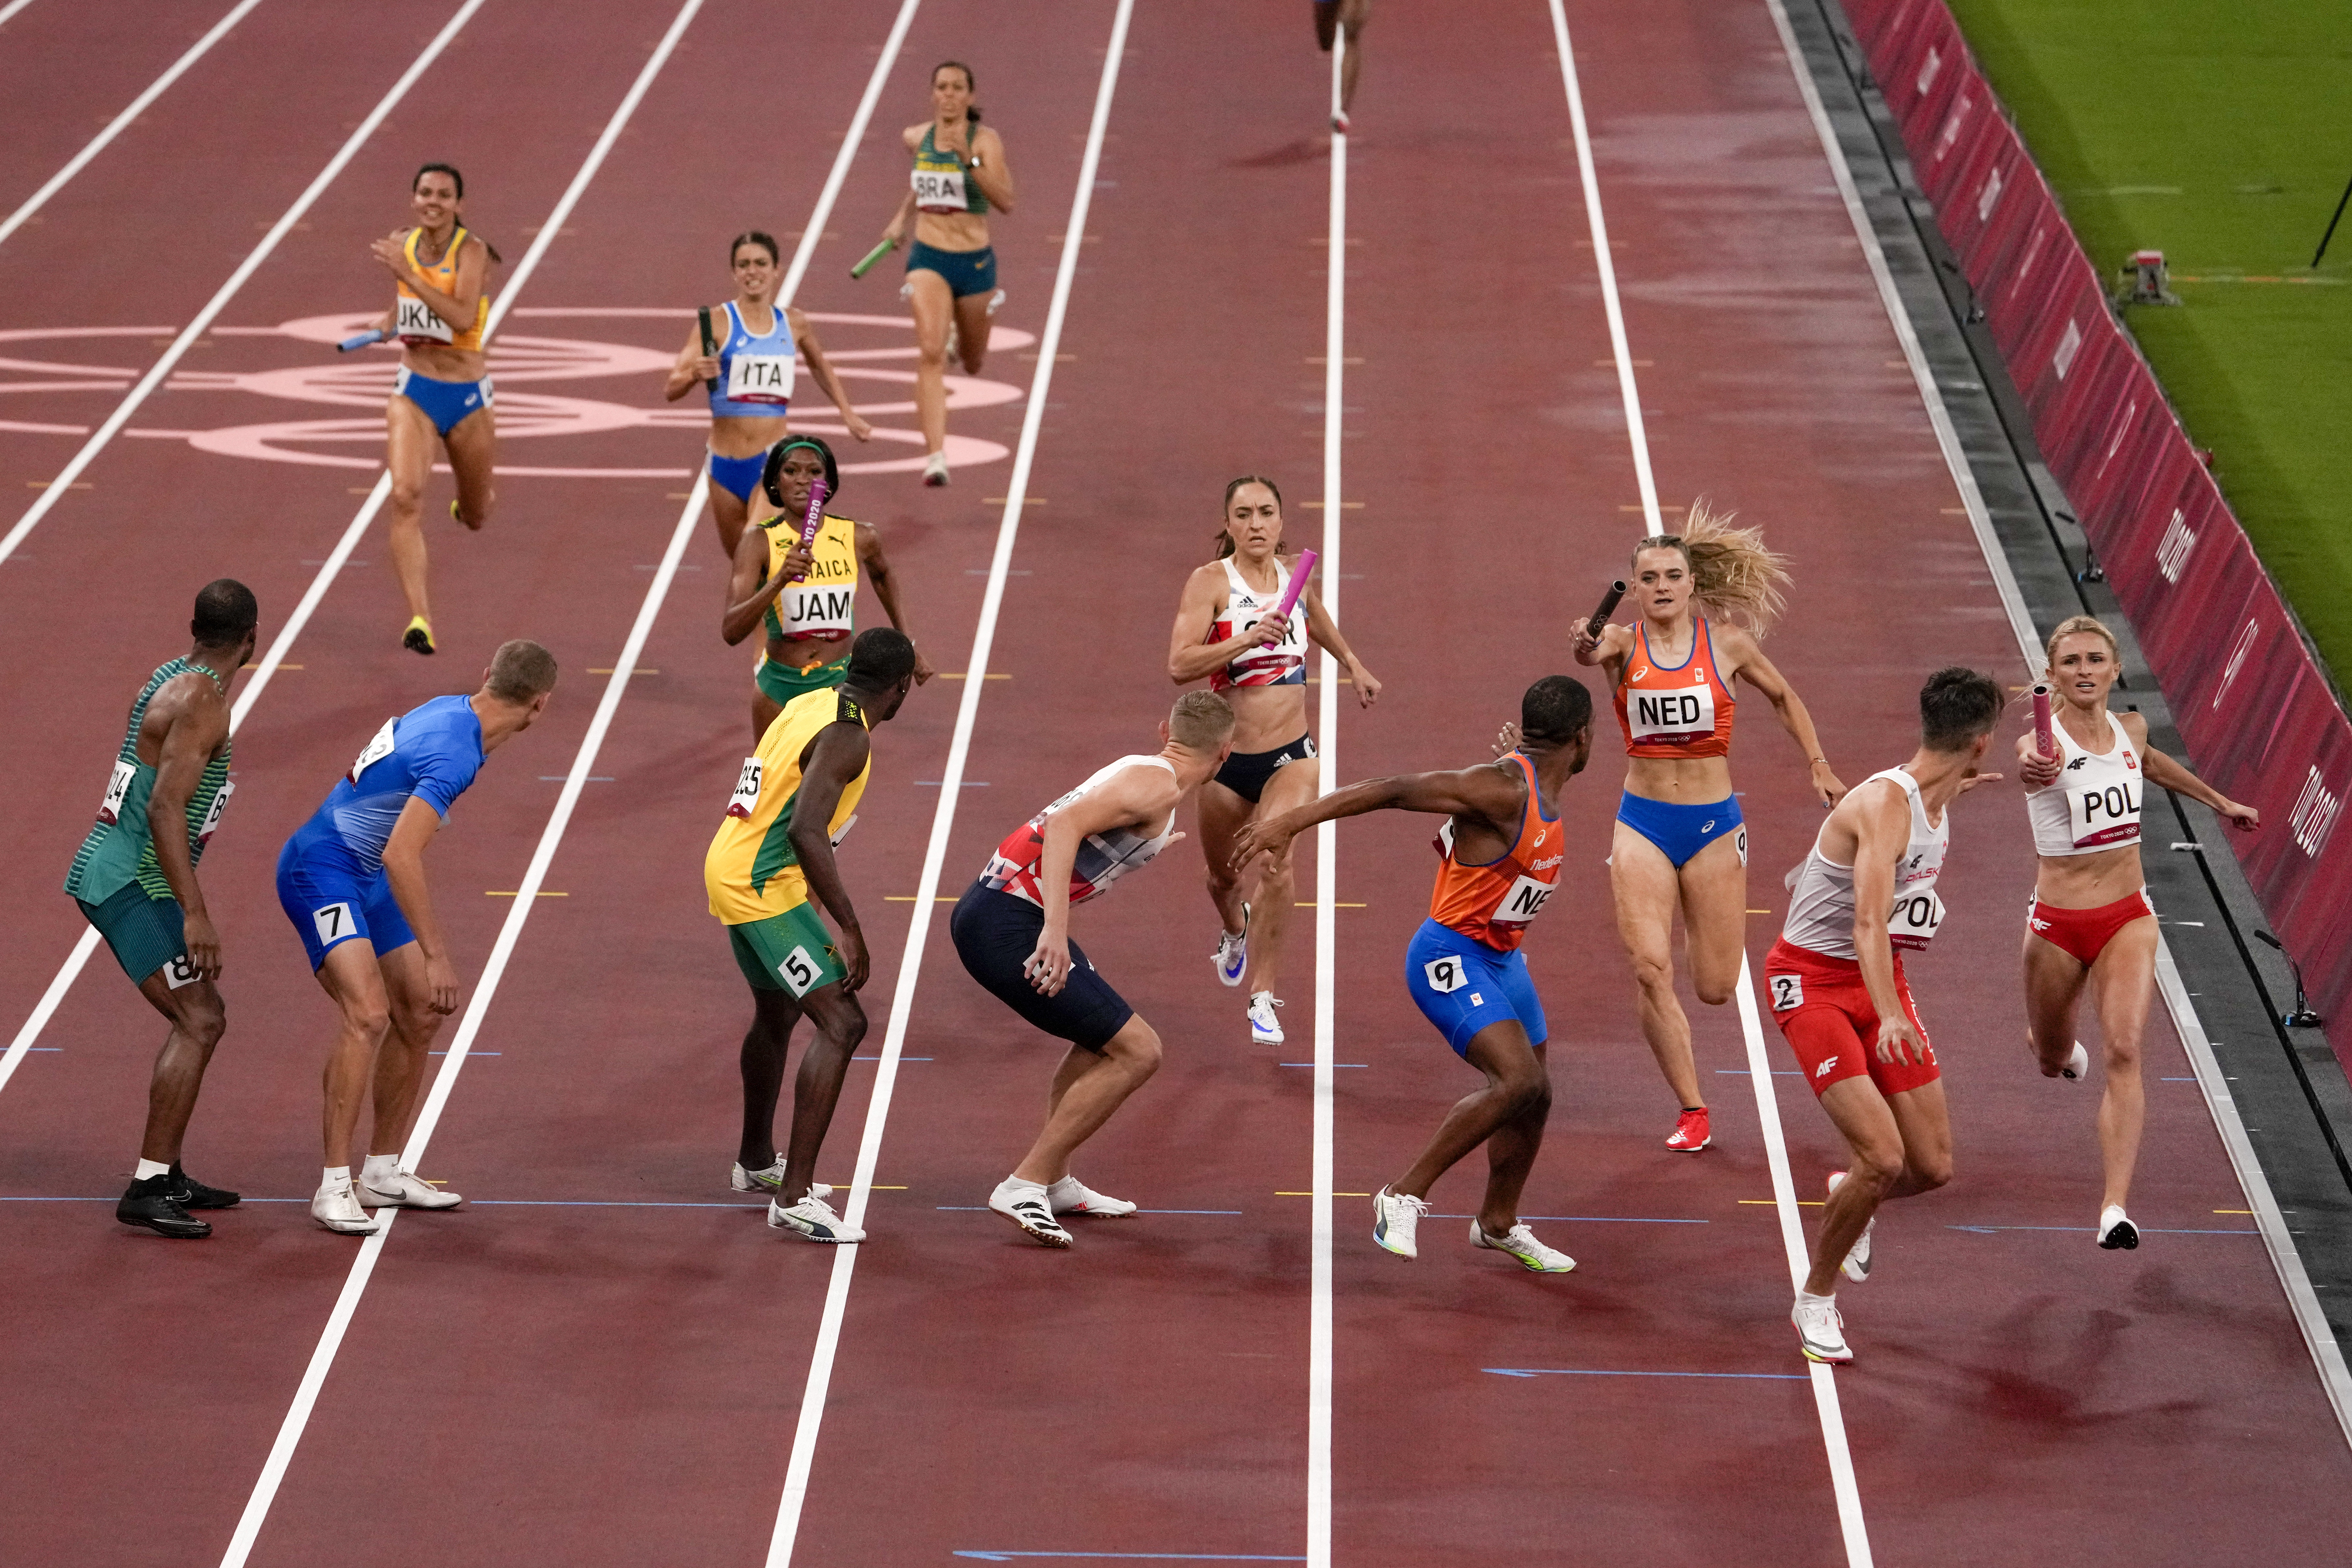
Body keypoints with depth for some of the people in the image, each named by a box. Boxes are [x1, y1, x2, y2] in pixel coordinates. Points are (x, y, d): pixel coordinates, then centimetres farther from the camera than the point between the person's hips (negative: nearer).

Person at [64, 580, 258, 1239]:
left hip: (114, 877, 10)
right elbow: (166, 809, -26)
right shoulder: (202, 702, -18)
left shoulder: (173, 678, 13)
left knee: (203, 1018, 16)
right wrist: (195, 914, -28)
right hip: (132, 882, -10)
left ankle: (166, 1175, 19)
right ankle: (146, 1190, -17)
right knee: (197, 1023, -14)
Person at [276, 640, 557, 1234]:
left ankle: (382, 1174, 21)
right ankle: (334, 1186, -20)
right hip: (320, 870, -10)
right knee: (368, 1013, -23)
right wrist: (437, 956, -29)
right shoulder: (454, 754, -26)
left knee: (420, 1015, 11)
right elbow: (400, 855, -32)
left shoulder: (452, 713, 3)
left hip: (366, 876, 10)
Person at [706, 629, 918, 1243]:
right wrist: (850, 931, -28)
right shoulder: (847, 738, -19)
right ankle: (794, 1198, -20)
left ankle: (756, 1162, 49)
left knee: (779, 1012, 29)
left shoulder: (810, 704, 10)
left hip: (732, 867, 10)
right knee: (842, 1024, -14)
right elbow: (806, 832, -29)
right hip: (764, 887, -10)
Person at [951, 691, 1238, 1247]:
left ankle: (1055, 1182, 34)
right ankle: (1023, 1187, -8)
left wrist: (1150, 846, 60)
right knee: (1137, 1051, -9)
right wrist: (1055, 929, -34)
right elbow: (1065, 823, -25)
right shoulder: (1158, 786, -11)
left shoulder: (1137, 772, 18)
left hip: (992, 906, 10)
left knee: (1105, 1038, 27)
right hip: (1010, 926, -10)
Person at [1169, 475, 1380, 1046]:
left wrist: (1353, 665, 39)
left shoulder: (1293, 576, 2)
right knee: (1223, 876, 20)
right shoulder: (1210, 582, -11)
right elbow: (1180, 665, -24)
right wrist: (1248, 638, -33)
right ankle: (1236, 932, 57)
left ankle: (1263, 995, -13)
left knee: (1275, 861, -23)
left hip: (1292, 756, 1)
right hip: (1228, 759, -1)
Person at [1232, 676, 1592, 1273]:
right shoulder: (1502, 789, -24)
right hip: (1451, 956, -10)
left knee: (1534, 1096, 17)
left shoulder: (1547, 797, 6)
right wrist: (1293, 820, -33)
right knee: (1519, 1080, -23)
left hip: (1502, 958, 10)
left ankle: (1498, 1224, 39)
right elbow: (1397, 791, -29)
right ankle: (1403, 1197, -11)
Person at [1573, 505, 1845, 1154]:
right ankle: (1692, 1112, -6)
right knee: (1651, 970, -16)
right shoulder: (1626, 643, -5)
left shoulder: (1727, 644, -1)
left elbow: (1782, 697, 16)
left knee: (1716, 988, 3)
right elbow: (1594, 651, -29)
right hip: (1643, 824, 0)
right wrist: (1587, 648, -52)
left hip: (1713, 824, 1)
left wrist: (1818, 765, 12)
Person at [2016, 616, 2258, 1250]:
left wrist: (2220, 801, 36)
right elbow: (2034, 764, -44)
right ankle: (2061, 1047, 59)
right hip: (2057, 924, -2)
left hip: (2128, 917, 2)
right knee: (2052, 1062, 18)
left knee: (2124, 1052, -17)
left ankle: (2115, 1209, -24)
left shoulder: (2132, 729, 0)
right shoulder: (2044, 744, -17)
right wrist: (2033, 769, -68)